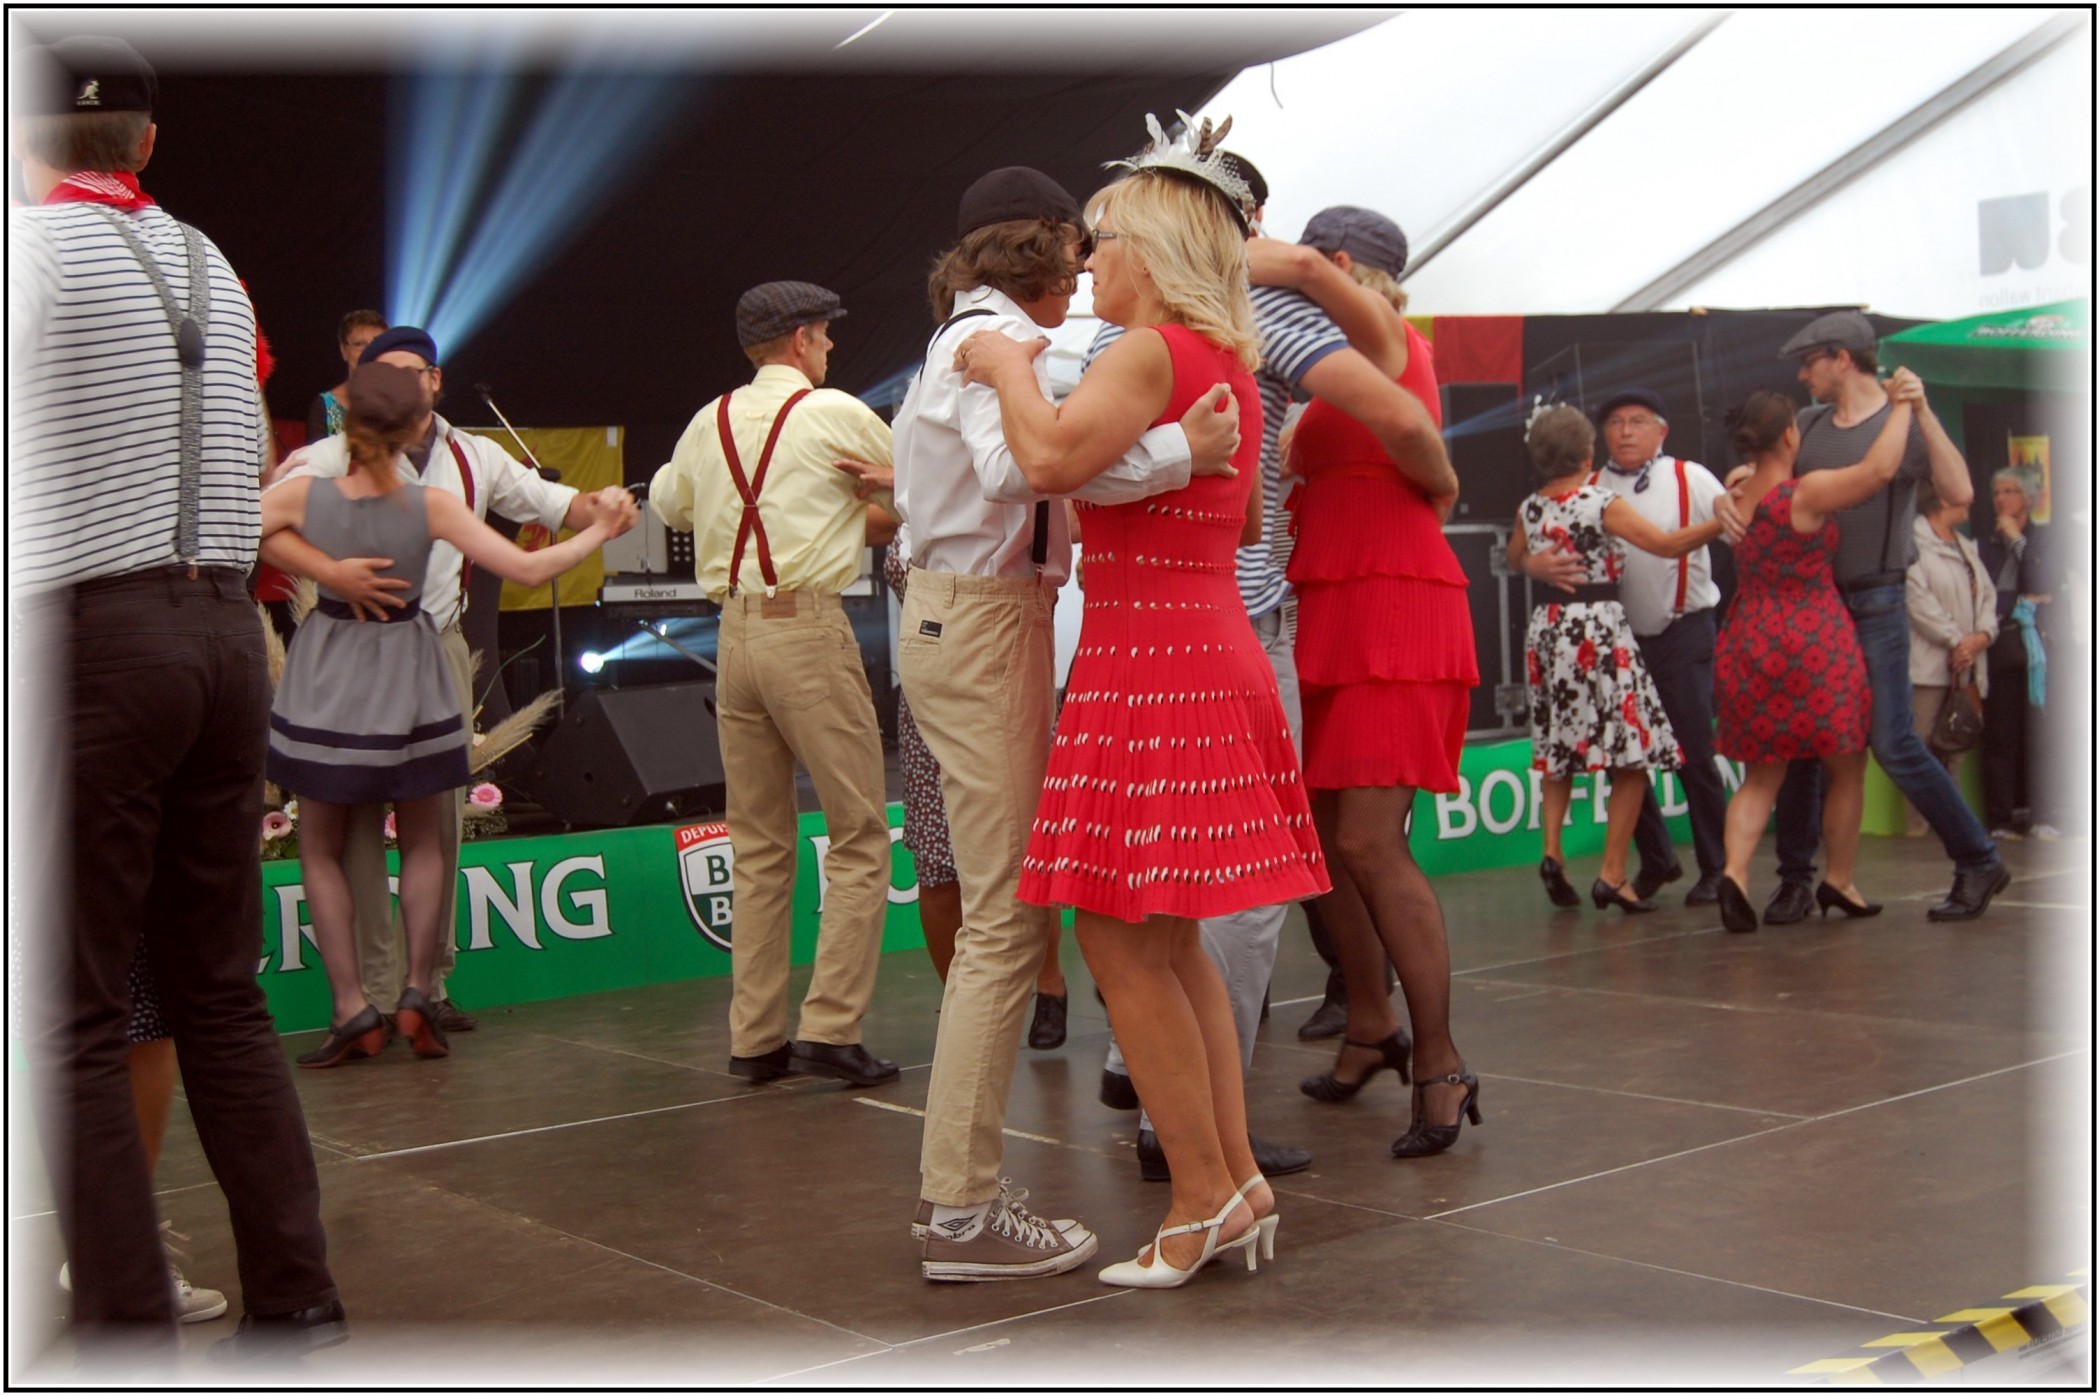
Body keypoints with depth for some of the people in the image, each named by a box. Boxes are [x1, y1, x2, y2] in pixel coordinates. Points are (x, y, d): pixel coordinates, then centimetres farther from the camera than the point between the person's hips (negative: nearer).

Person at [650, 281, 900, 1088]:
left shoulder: (709, 424, 12)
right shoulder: (836, 415, -2)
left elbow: (667, 504, 30)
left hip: (733, 631, 6)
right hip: (808, 627, -6)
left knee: (758, 846, 12)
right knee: (858, 837, 0)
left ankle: (755, 1038, 13)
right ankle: (830, 1027, -7)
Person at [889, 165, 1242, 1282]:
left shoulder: (965, 338, 22)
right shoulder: (995, 338, -11)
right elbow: (1021, 462, -31)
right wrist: (1179, 450, -28)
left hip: (957, 613, 10)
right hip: (984, 623, -10)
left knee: (1000, 913, 13)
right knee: (1007, 917, -9)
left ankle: (954, 1182, 18)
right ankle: (961, 1211, -5)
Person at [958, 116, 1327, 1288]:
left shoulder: (1147, 352, -12)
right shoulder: (1228, 363, 16)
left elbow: (1052, 456, -27)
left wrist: (1009, 365, -11)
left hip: (1148, 660, -10)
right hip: (1214, 650, 10)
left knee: (1122, 938, -4)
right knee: (1167, 939, 14)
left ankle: (1208, 1197, 2)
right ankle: (1241, 1185, 17)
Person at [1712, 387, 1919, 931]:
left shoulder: (1736, 496, 6)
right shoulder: (1804, 494, -14)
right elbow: (1879, 468, -22)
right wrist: (1901, 406, -10)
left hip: (1747, 643, 6)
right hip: (1812, 644, -6)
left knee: (1760, 777, 9)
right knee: (1846, 769, 13)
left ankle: (1735, 872, -12)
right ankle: (1839, 882, 21)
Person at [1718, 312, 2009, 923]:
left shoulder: (1902, 424, -7)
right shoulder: (1810, 425, 11)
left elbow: (1960, 493, -21)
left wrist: (1922, 411, -25)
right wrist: (1725, 498, -10)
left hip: (1873, 604, -6)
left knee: (1893, 744, -9)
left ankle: (1979, 862, 5)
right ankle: (1796, 878, 14)